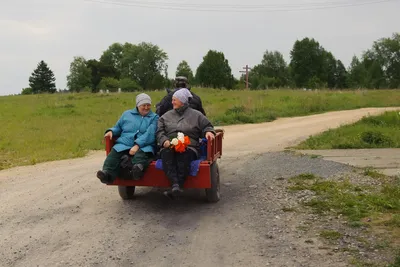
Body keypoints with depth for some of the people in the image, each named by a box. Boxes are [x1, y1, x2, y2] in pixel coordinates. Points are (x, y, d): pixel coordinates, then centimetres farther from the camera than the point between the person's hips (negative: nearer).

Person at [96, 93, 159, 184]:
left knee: (141, 153, -38)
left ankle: (138, 168, -68)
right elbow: (118, 127, 33)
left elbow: (150, 134, -2)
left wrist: (137, 145, -18)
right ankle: (108, 172, -49)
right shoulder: (127, 114, 26)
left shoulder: (154, 117, 14)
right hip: (124, 144, 3)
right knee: (114, 152, -28)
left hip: (144, 146, -3)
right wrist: (111, 131, 7)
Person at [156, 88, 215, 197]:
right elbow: (159, 131, 15)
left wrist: (208, 132, -5)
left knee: (185, 154, -40)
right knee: (166, 153, -37)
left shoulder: (196, 115, 19)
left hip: (189, 147, -2)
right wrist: (165, 141, -7)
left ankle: (179, 185, -49)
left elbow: (207, 126, 20)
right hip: (169, 147, 2)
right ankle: (175, 184, -50)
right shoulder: (166, 116, 24)